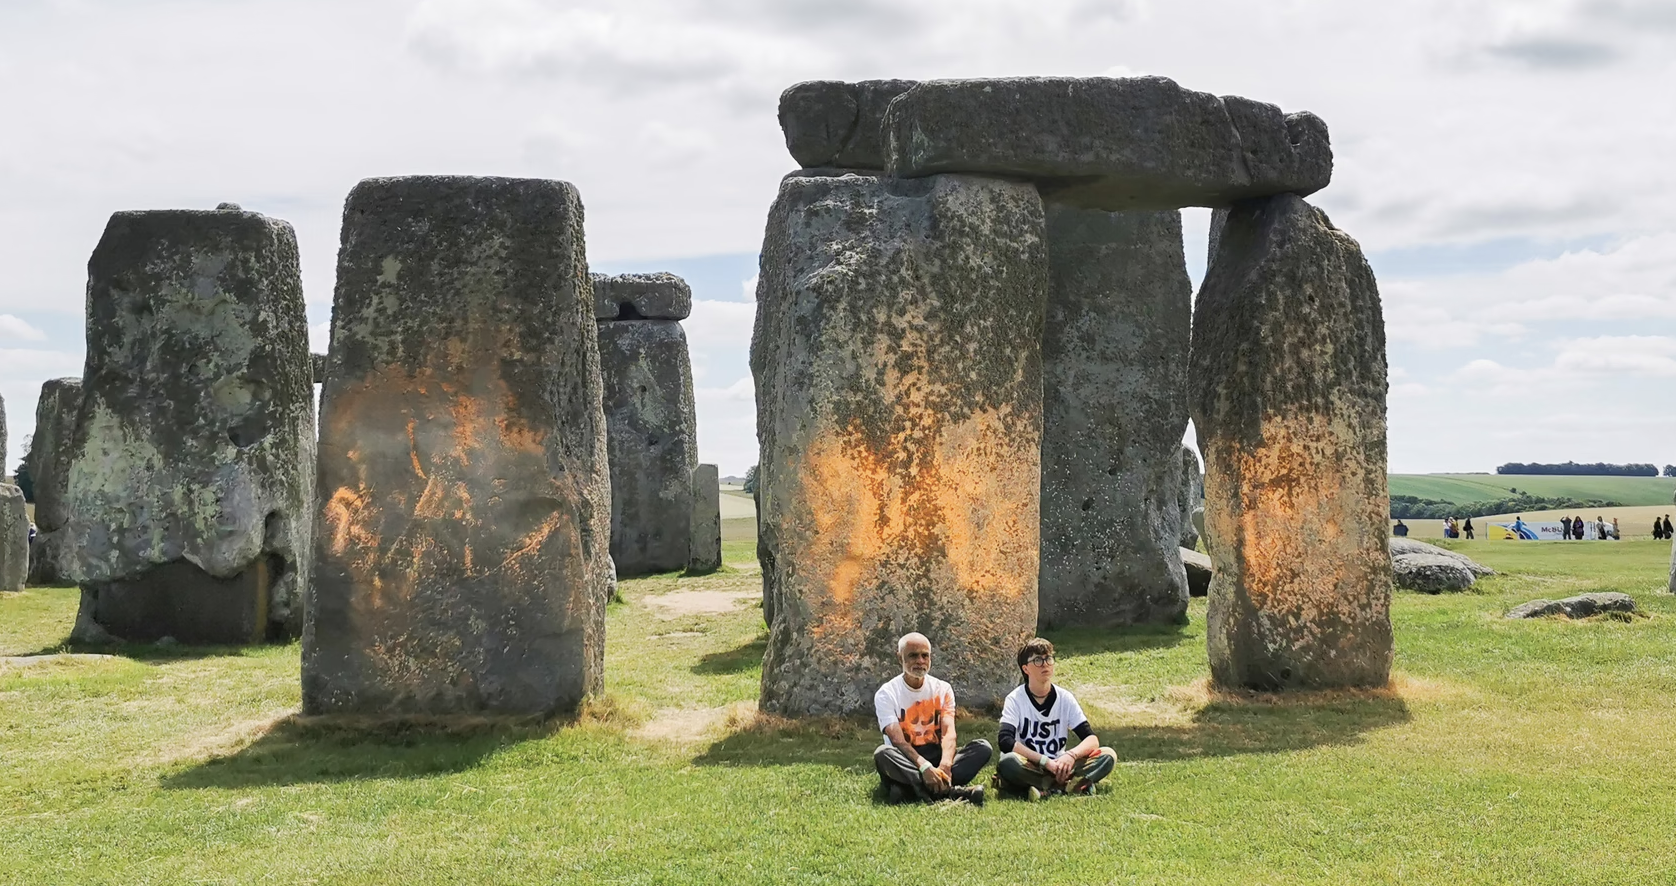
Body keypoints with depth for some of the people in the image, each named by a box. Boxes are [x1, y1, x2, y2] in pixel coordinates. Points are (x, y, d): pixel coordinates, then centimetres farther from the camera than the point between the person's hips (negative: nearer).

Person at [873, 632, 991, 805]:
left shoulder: (942, 689, 5)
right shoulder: (886, 694, -5)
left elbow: (949, 733, -10)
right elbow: (897, 740, -18)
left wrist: (945, 766, -31)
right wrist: (924, 766, -37)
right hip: (905, 764, -3)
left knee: (983, 747, -19)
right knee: (883, 753, -36)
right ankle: (951, 791, -42)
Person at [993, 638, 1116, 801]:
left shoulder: (1065, 698, 2)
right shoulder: (1015, 699, -7)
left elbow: (1092, 739, -4)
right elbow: (1005, 741, -23)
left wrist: (1071, 755, -26)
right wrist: (1046, 761, -28)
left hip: (1059, 767, 4)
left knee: (1108, 755, -16)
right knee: (1007, 762, -37)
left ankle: (1046, 789, -31)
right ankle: (1077, 784, -29)